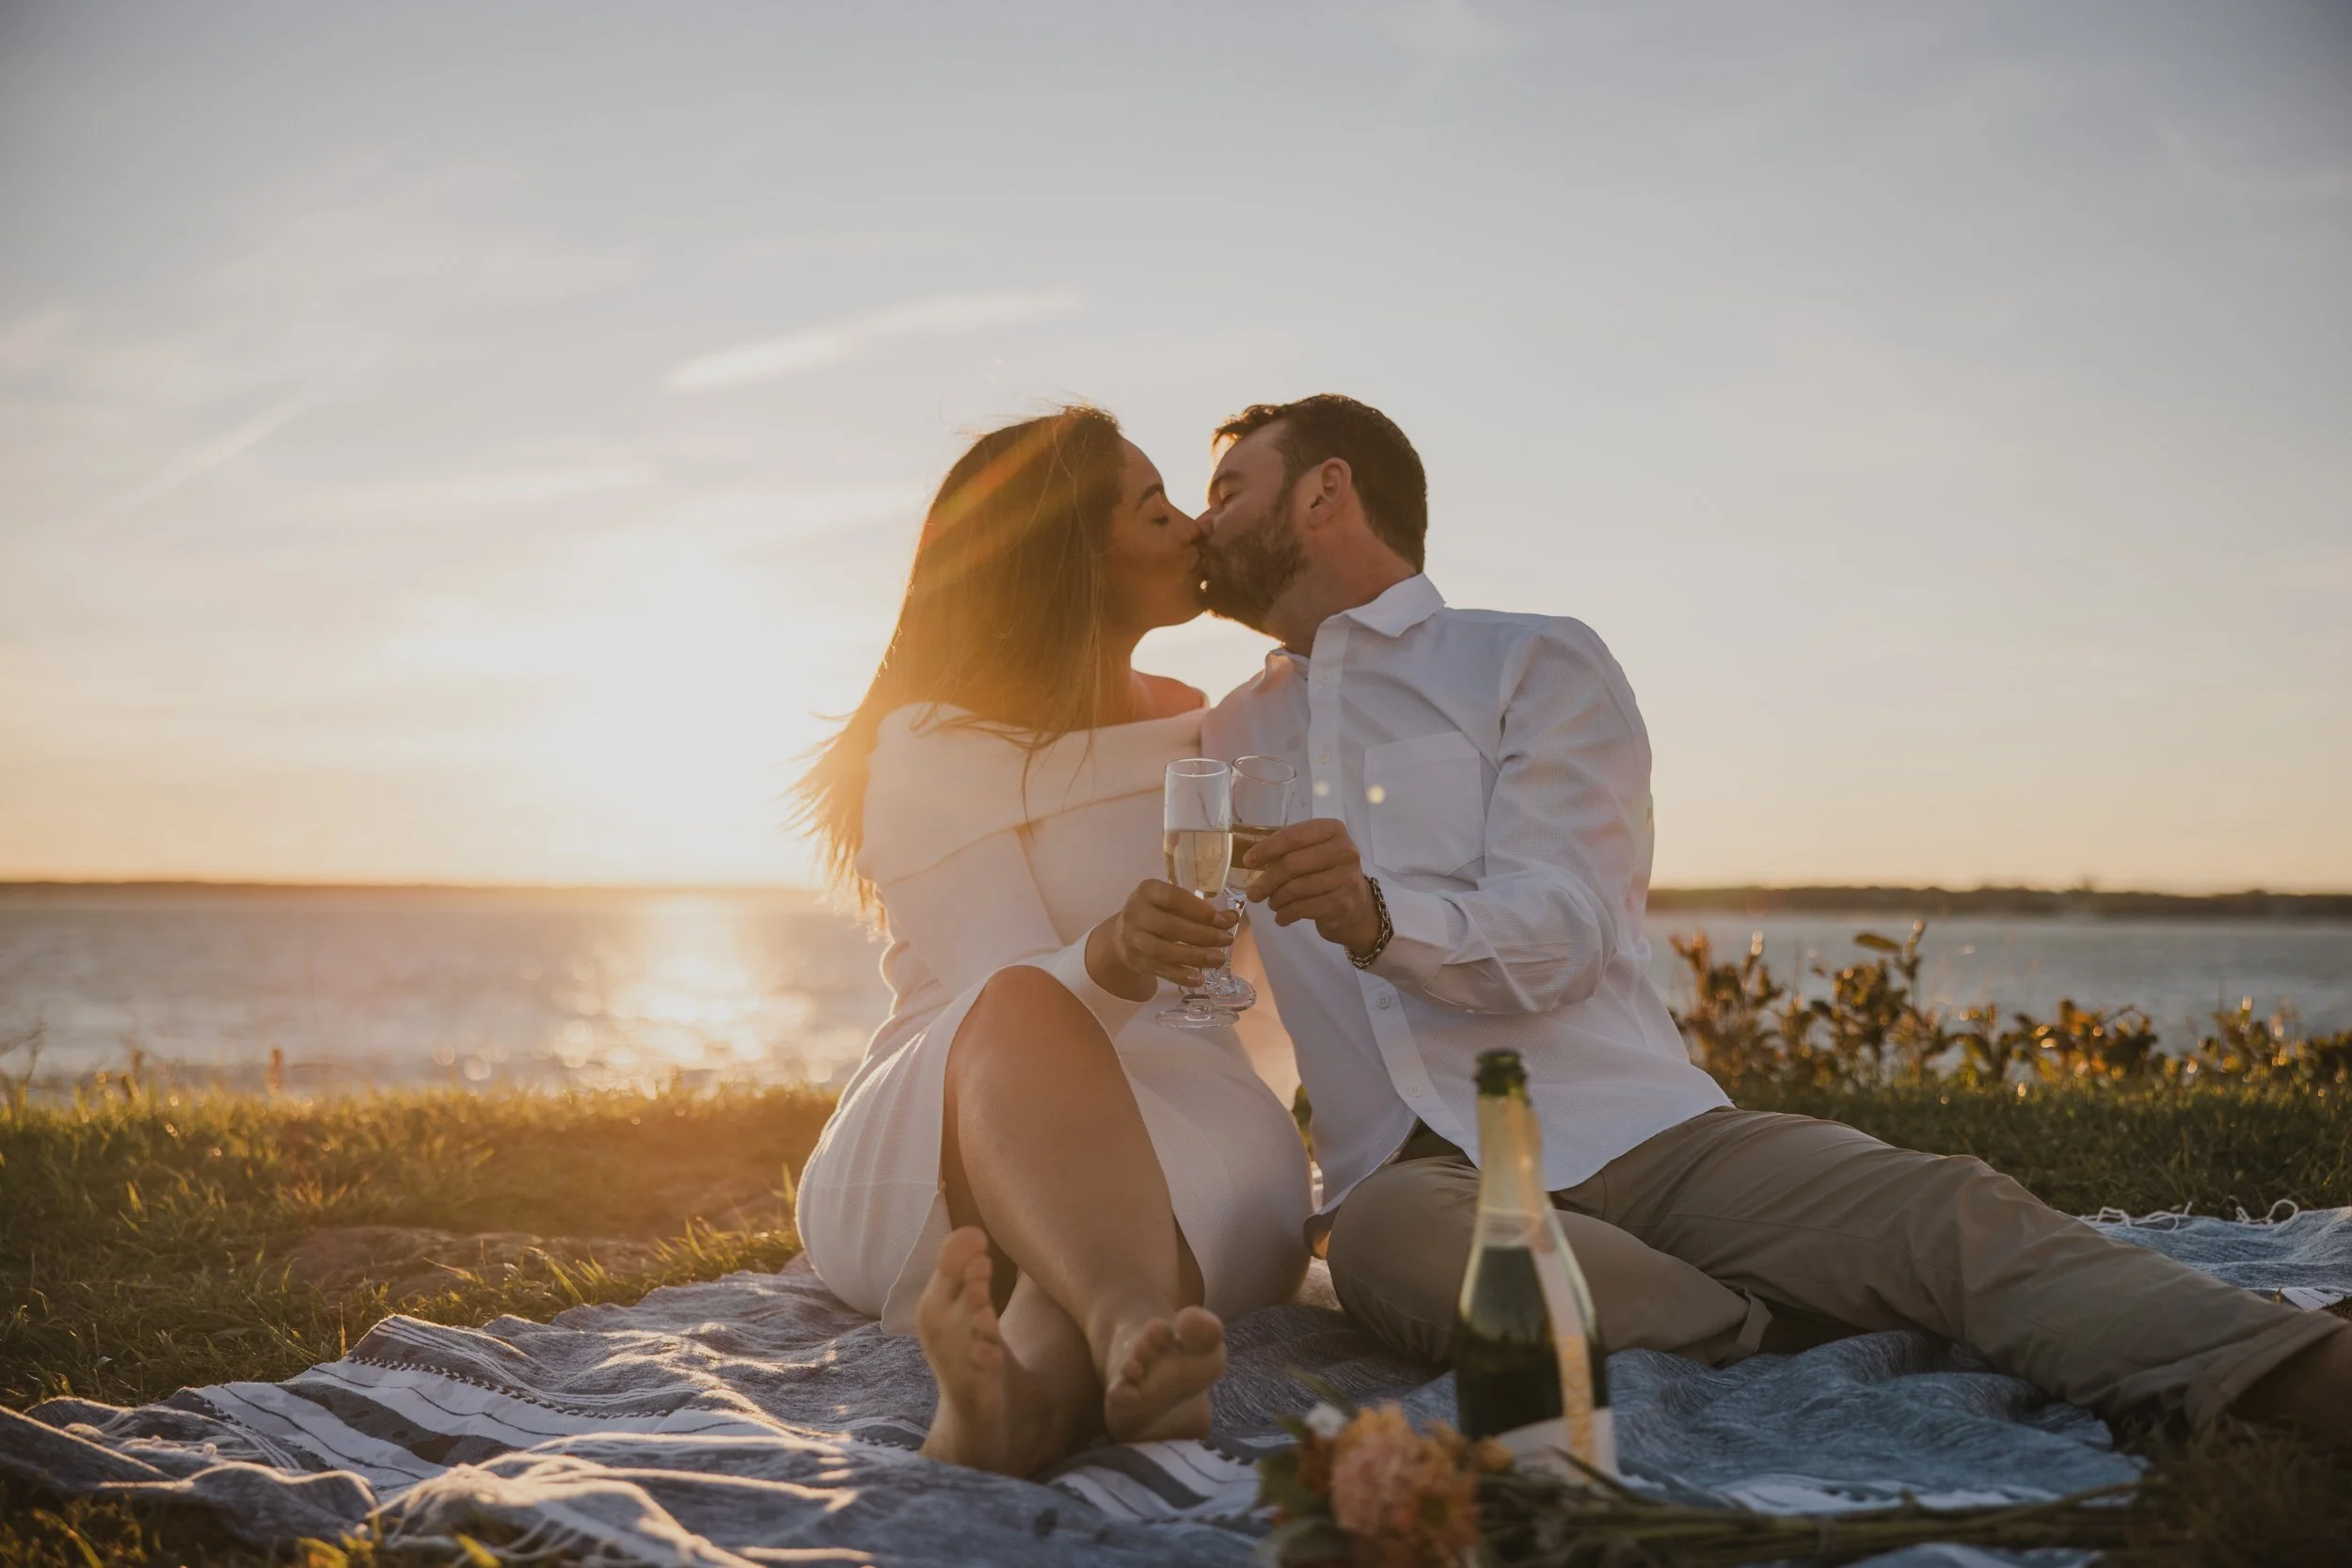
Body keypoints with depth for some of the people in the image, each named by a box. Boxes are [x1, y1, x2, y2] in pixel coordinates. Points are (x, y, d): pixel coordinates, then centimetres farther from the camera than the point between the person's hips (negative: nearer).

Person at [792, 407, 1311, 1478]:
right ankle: (1136, 1337, -68)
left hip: (1190, 1134, 4)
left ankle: (1023, 1387, -67)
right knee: (1020, 1011, -40)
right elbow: (1010, 998, -16)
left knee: (1243, 1150, -36)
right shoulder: (936, 747, 0)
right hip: (945, 1142, -4)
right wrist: (1108, 967, -35)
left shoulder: (1203, 730, 20)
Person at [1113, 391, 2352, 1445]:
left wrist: (1379, 916, -27)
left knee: (1946, 1212, -29)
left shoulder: (1539, 665, 10)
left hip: (1640, 1139, -1)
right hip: (1420, 1176, 2)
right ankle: (1808, 1359, -35)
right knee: (1384, 1240, -39)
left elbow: (1555, 936, -6)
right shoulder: (1222, 745, 25)